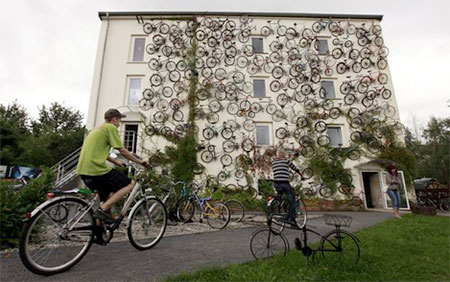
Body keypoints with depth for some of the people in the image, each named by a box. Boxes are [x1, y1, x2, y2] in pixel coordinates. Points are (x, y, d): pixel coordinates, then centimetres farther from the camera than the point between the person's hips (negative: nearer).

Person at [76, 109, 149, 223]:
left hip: (83, 171, 10)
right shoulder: (111, 127, -5)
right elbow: (123, 151, -7)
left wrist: (115, 161, 37)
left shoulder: (97, 129, 24)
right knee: (130, 184, -1)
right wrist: (140, 161, 4)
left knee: (108, 194, 25)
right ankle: (102, 209, -9)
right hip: (98, 169, -10)